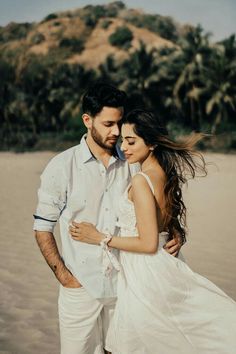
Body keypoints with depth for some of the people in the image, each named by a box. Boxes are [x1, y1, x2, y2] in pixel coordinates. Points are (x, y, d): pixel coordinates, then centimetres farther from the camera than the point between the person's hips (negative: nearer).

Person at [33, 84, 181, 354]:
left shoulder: (131, 165, 2)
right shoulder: (61, 167, -5)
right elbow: (43, 228, -1)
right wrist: (63, 276, -7)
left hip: (124, 283, 3)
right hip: (80, 285, -2)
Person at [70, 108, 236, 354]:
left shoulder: (141, 181, -20)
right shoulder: (167, 174, 5)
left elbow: (148, 243, -20)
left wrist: (100, 238, -12)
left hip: (143, 275, -8)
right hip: (163, 268, 8)